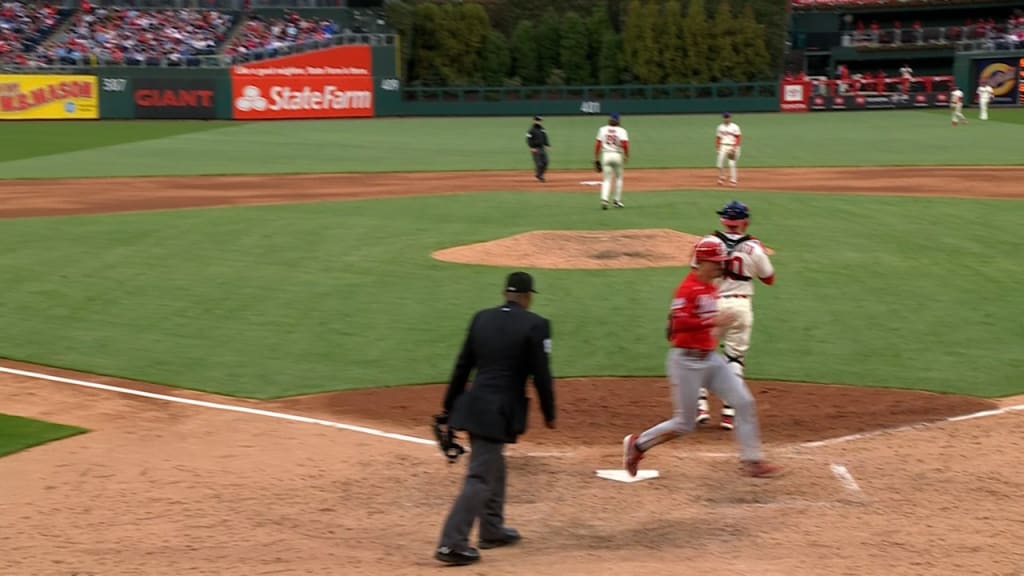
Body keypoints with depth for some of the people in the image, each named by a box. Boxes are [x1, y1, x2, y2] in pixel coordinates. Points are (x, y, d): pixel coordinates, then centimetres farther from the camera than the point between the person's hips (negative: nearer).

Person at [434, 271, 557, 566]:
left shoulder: (481, 318, 8)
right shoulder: (535, 325, -8)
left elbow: (462, 366, 10)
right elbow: (541, 375, -9)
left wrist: (449, 407, 17)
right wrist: (549, 413, 4)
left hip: (473, 406, 7)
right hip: (500, 412, -7)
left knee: (493, 467, 24)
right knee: (480, 478, -5)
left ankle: (492, 530, 36)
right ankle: (452, 544, -9)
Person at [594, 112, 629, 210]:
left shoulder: (602, 129, 5)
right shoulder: (621, 131, -2)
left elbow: (597, 145, 2)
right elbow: (625, 144, -16)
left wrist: (596, 159, 8)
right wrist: (627, 156, -6)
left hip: (605, 155, 1)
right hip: (618, 156, -1)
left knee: (607, 179, 3)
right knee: (619, 178, 17)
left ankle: (604, 199, -20)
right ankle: (617, 201, 16)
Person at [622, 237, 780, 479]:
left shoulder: (711, 288, 11)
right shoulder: (688, 288, -16)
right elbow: (678, 324, -28)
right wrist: (714, 321, -32)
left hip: (711, 358, 8)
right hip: (687, 361, -8)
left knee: (744, 402, -1)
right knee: (684, 424, 0)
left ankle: (752, 461, 5)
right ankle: (637, 444, 19)